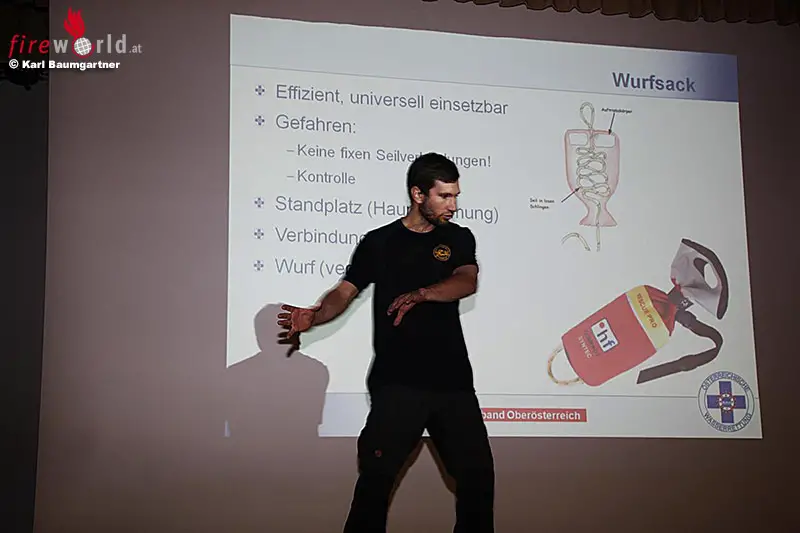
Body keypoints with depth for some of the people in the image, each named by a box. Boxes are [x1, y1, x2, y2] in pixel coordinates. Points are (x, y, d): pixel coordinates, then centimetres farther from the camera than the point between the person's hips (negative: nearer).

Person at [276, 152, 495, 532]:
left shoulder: (459, 238, 12)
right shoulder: (379, 242, 7)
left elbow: (467, 283, -6)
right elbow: (345, 292, 0)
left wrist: (420, 294, -23)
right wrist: (313, 316, -21)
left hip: (453, 380, 3)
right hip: (397, 382, -2)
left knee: (477, 473, 6)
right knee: (377, 476, -9)